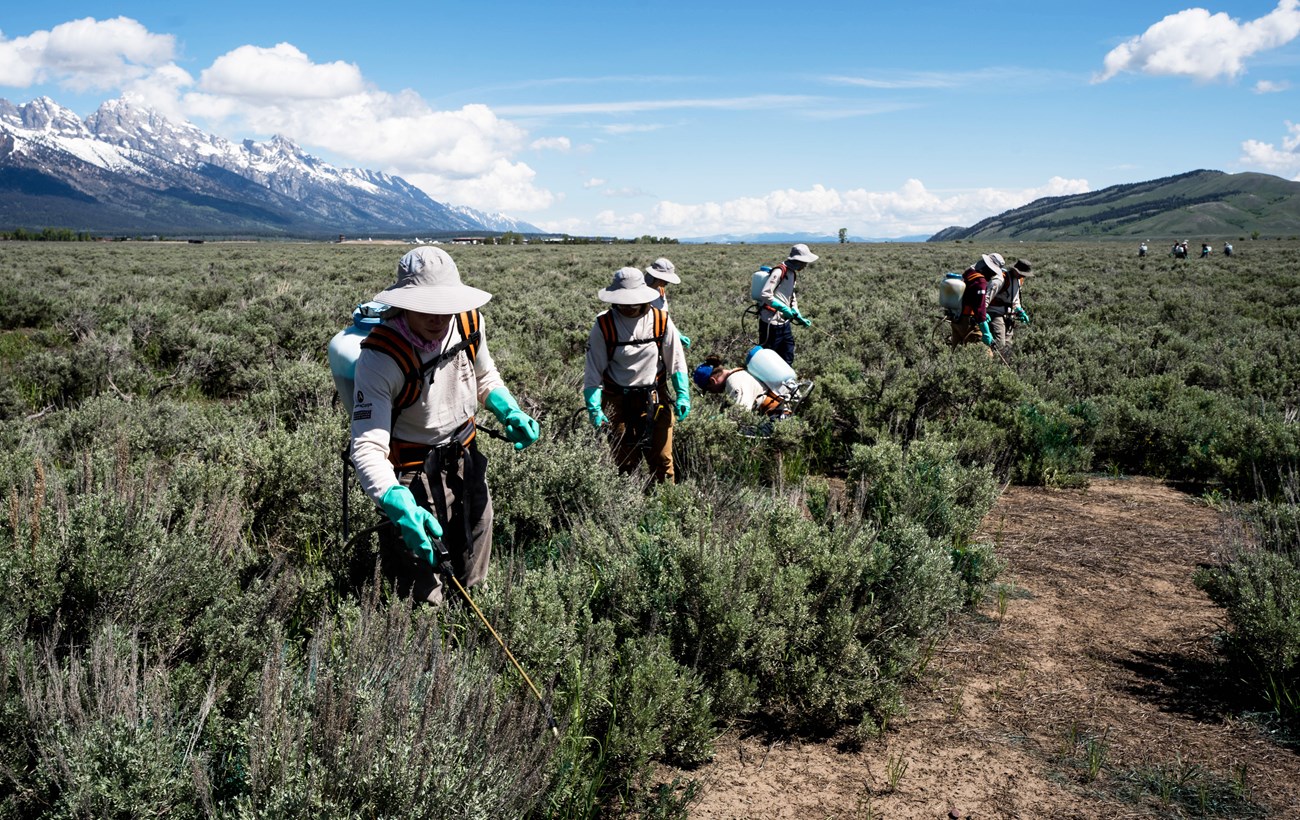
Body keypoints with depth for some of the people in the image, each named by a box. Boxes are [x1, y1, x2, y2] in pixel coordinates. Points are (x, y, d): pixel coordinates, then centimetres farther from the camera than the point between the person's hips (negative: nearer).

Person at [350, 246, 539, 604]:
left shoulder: (469, 323, -14)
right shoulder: (379, 357, -30)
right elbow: (367, 447, -35)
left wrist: (510, 413, -10)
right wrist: (398, 505, -51)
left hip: (465, 457, 5)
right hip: (412, 470, -5)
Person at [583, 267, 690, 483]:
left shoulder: (661, 321, -5)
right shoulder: (603, 325, -8)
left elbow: (676, 361, 5)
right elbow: (593, 369, -6)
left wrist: (682, 395, -1)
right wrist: (594, 407, -12)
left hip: (656, 398, 1)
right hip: (618, 402, -1)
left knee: (661, 457, 4)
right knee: (625, 460, 4)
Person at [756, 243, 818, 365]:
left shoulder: (792, 273, 14)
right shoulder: (779, 272, -16)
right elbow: (765, 295, -24)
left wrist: (799, 317, 9)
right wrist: (783, 308, -23)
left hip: (784, 323, 9)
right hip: (771, 324, -9)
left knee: (787, 358, 13)